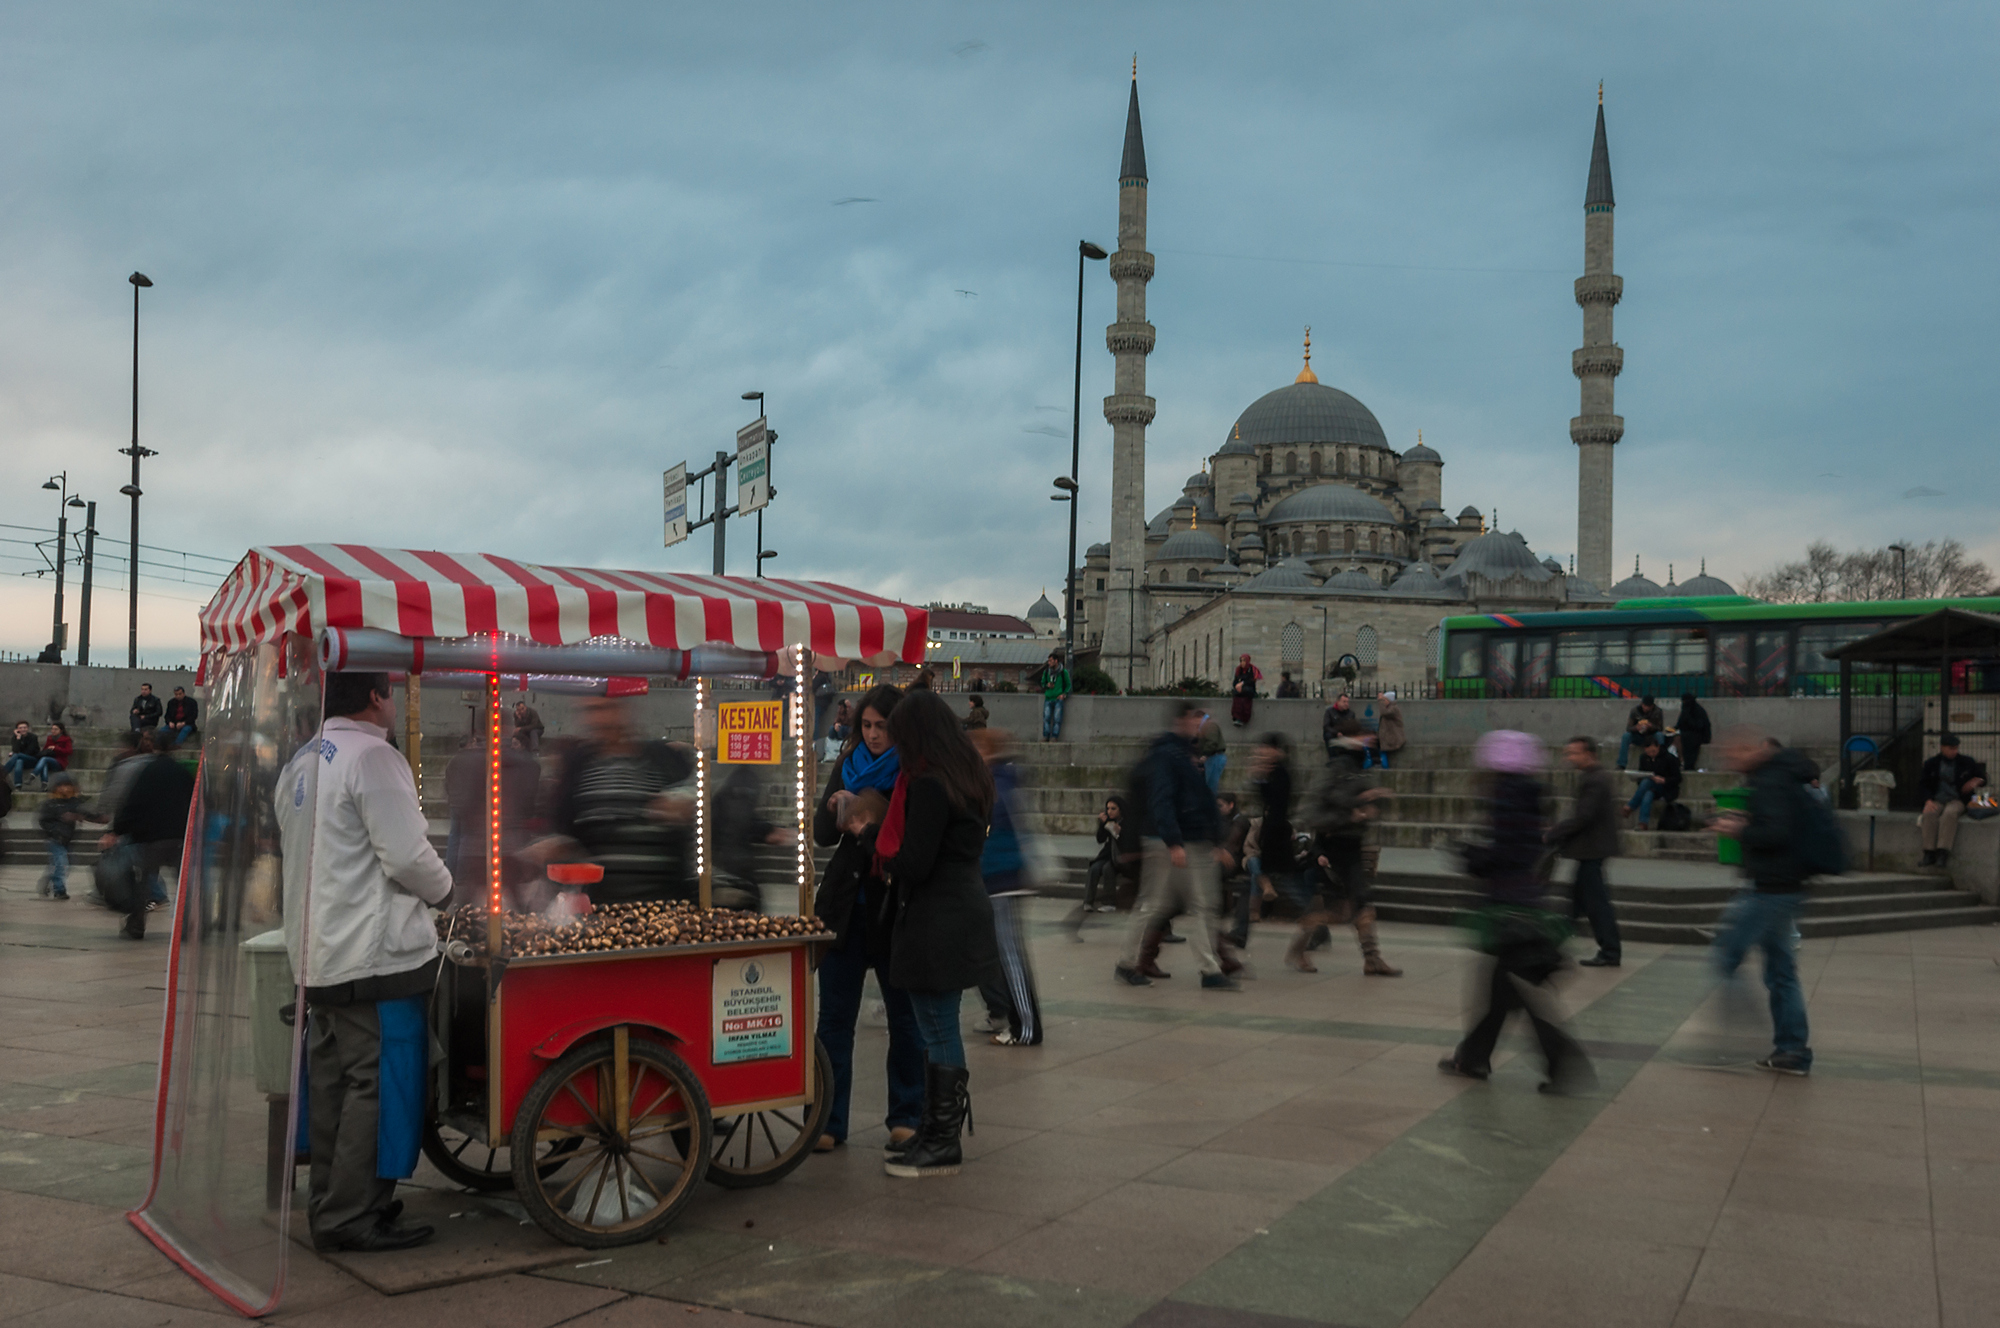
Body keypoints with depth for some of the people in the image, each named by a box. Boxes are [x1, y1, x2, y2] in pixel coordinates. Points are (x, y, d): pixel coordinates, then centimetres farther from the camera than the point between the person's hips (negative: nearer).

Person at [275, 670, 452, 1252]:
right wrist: (443, 888, 0)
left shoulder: (301, 763, 15)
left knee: (333, 1084, 15)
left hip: (317, 954, 10)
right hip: (376, 954, -10)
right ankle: (350, 1217, -1)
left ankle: (329, 1204, 23)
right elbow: (406, 856, -19)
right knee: (377, 1084, -4)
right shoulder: (372, 757, -14)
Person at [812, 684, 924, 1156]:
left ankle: (906, 1118, 17)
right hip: (844, 906, 4)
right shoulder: (847, 766, 9)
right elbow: (821, 835, 8)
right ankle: (829, 1121, 10)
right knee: (834, 1017, 4)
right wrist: (833, 809, -11)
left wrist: (871, 832, -23)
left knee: (905, 1016, 5)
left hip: (894, 909, -4)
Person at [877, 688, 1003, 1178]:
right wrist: (897, 858, 15)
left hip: (936, 924, -10)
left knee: (938, 1031, -1)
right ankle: (937, 1132, 25)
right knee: (940, 1028, 16)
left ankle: (942, 1146, 8)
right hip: (965, 909, 10)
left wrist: (885, 856, 0)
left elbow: (913, 864, -21)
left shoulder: (929, 785, -18)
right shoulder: (970, 778, 12)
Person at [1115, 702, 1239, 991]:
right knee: (1154, 905, 2)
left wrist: (1214, 841, 16)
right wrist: (1173, 843, -27)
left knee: (1204, 907, 3)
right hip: (1167, 844, -8)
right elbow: (1161, 801, -20)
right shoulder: (1164, 754, -11)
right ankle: (1129, 965, 15)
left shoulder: (1194, 754, 16)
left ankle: (1211, 971, 3)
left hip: (1198, 845, 8)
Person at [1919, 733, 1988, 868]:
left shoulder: (1966, 763, 9)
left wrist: (1977, 781, -11)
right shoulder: (1931, 764, 10)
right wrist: (1928, 800, -11)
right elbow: (1922, 784, 8)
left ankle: (1943, 852, -43)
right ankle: (1929, 852, -36)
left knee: (1949, 813, -37)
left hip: (1957, 801, -1)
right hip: (1937, 801, 1)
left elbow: (1982, 778, 15)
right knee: (1929, 814, -34)